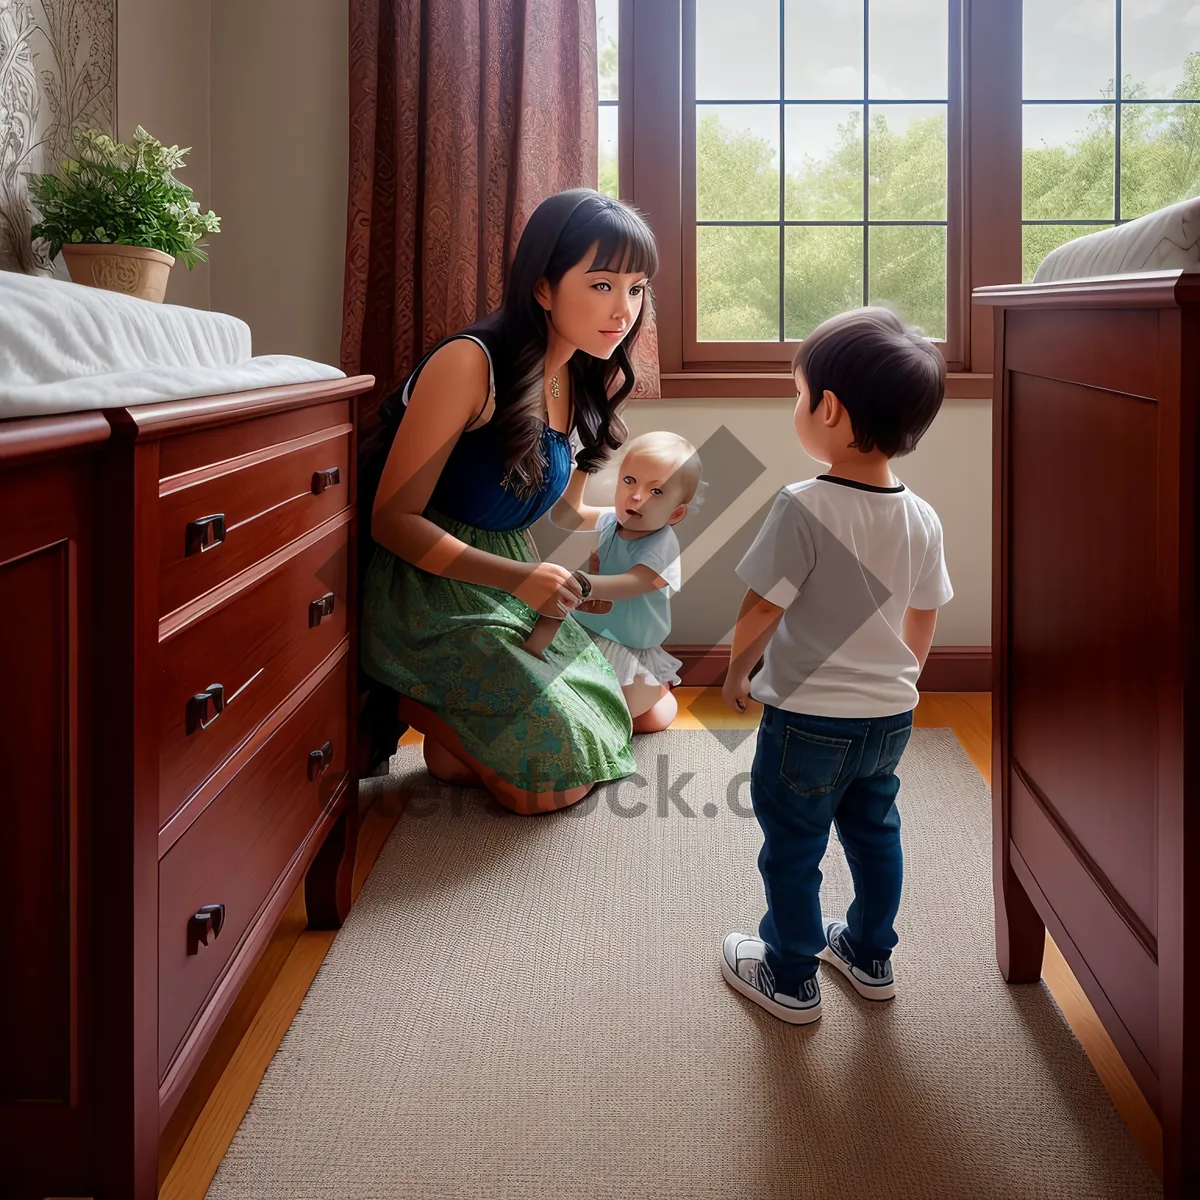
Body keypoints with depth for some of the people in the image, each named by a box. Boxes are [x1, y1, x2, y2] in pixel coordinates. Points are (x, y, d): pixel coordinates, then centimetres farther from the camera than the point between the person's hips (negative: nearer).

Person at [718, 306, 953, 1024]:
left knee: (793, 850, 12)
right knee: (874, 832, 24)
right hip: (891, 715, 6)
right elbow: (923, 627, 6)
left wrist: (737, 672, 2)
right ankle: (871, 955, 40)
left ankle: (791, 979, 26)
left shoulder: (805, 508, -23)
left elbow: (759, 612, -17)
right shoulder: (922, 518, -4)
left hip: (807, 720, -6)